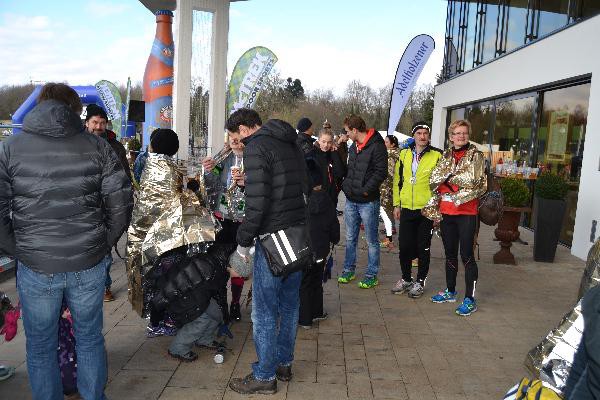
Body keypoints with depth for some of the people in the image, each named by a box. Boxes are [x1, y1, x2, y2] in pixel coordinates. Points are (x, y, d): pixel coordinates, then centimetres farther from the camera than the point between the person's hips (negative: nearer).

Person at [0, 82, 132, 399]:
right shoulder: (97, 146, -1)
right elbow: (121, 200, -4)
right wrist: (105, 243, 6)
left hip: (35, 266, -1)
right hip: (89, 265, 1)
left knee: (40, 346, 18)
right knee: (90, 338, 19)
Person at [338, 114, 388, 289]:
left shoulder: (376, 146, -13)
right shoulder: (353, 146, 12)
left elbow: (381, 172, -18)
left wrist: (366, 190, -19)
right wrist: (345, 185, 10)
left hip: (368, 201, -8)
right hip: (351, 200, 8)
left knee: (372, 240, 5)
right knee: (350, 238, 15)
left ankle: (371, 276, 15)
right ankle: (348, 271, 27)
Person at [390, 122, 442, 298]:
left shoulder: (437, 155, -4)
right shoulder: (404, 154, 8)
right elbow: (397, 180, 12)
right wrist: (397, 204, 10)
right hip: (407, 209, 3)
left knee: (423, 247, 7)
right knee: (404, 245, 8)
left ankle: (420, 281, 21)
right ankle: (406, 279, 26)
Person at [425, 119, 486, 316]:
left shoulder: (475, 156, -2)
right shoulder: (445, 156, 13)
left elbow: (477, 183, -13)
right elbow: (434, 180, 7)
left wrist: (449, 175, -11)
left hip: (466, 212, -5)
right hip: (446, 211, 5)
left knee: (466, 254, -4)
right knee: (450, 253, 15)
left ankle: (470, 299, 4)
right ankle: (450, 291, 28)